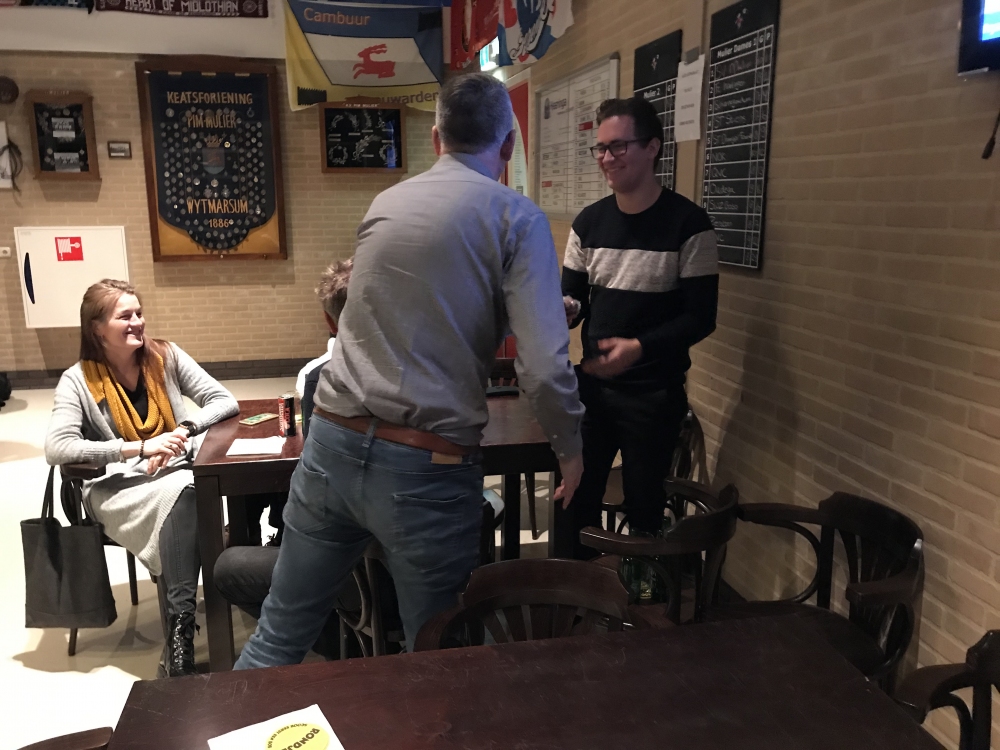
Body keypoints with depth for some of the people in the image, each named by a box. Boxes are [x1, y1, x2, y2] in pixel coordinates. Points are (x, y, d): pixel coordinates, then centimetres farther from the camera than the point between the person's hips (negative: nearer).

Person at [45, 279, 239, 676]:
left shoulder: (166, 356, 3)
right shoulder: (78, 380, -4)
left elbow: (225, 401, -1)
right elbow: (56, 448, -19)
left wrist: (185, 429, -20)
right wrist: (141, 448, -26)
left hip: (178, 471, 3)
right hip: (118, 488, -3)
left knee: (186, 494, -34)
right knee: (182, 493, -36)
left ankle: (179, 633, -27)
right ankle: (182, 624, -30)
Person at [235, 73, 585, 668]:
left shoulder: (386, 203, 11)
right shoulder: (517, 217, -5)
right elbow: (544, 367, -15)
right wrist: (571, 450, 4)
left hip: (333, 442, 5)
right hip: (427, 467, -5)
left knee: (280, 638, 19)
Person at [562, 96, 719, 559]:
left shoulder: (688, 224, -11)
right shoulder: (589, 222, 5)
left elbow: (701, 317, -13)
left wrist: (639, 347, -25)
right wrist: (566, 309, -14)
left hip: (655, 394, -5)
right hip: (592, 384, 5)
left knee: (643, 507, 9)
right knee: (576, 498, 13)